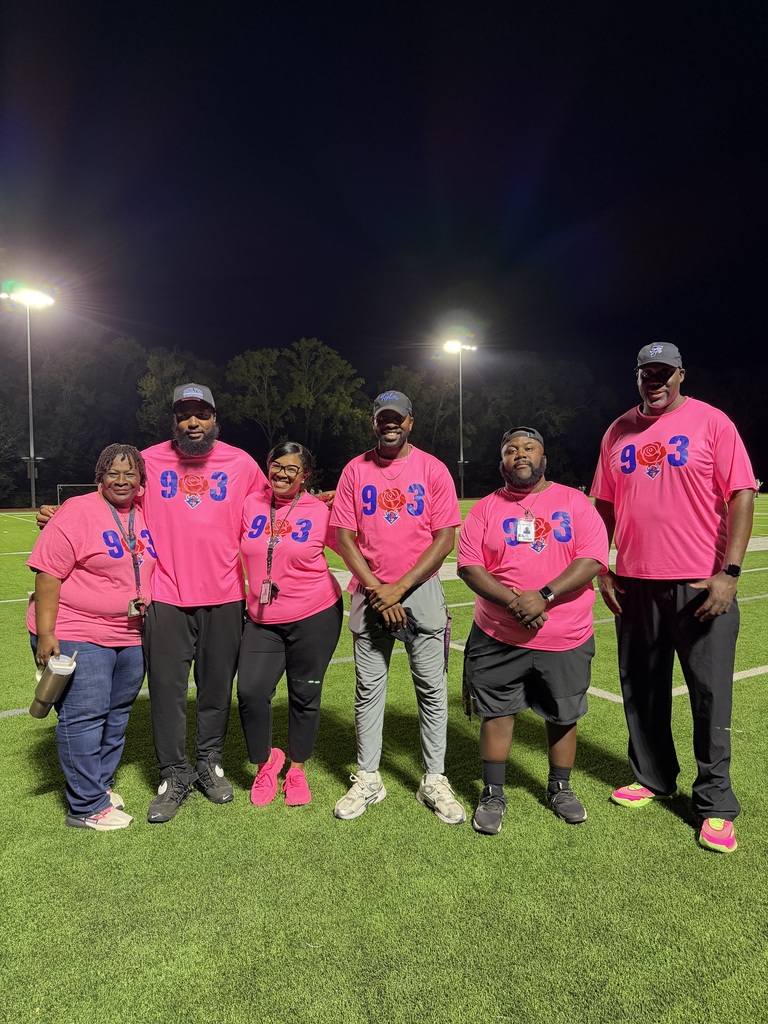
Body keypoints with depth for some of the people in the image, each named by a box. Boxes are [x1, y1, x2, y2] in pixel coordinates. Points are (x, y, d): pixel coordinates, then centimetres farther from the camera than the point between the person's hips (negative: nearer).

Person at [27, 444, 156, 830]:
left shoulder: (145, 515, 8)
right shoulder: (77, 513, -11)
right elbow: (49, 574, -14)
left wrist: (146, 602, 9)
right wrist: (45, 633, -17)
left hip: (130, 636, 7)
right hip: (77, 636, -6)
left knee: (117, 715, 14)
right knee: (83, 717, -3)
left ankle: (101, 784, 32)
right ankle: (87, 808, 9)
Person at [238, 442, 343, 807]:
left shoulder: (320, 511, -6)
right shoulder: (251, 504, 2)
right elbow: (234, 546, 16)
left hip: (314, 617, -2)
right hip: (262, 620, 2)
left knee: (304, 695, 8)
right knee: (250, 691, -8)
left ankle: (297, 770, 30)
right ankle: (265, 762, 20)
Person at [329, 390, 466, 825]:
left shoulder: (433, 470, 0)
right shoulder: (356, 470, 4)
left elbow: (445, 540, -5)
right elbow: (344, 537, 1)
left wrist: (400, 587, -11)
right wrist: (376, 590, -10)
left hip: (422, 591, -1)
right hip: (370, 593, 2)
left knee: (432, 688, 3)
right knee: (368, 688, 8)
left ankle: (435, 781, 16)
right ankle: (368, 780, 21)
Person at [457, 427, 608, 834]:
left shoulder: (575, 502, 1)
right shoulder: (485, 509, 4)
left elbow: (592, 560, -9)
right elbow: (469, 566, -4)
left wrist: (544, 596, -21)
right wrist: (513, 601, -19)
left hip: (566, 639, 0)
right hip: (497, 637, 0)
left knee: (562, 716, 13)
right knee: (496, 712, 7)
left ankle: (560, 788, 35)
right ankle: (493, 794, 25)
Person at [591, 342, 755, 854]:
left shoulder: (711, 422, -2)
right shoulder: (619, 432, 10)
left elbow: (740, 496, -6)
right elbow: (604, 505, 13)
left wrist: (729, 572, -13)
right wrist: (600, 568, 8)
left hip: (703, 585, -4)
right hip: (635, 582, 4)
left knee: (710, 695, 1)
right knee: (641, 688, 14)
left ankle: (715, 805, 15)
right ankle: (653, 779, 32)